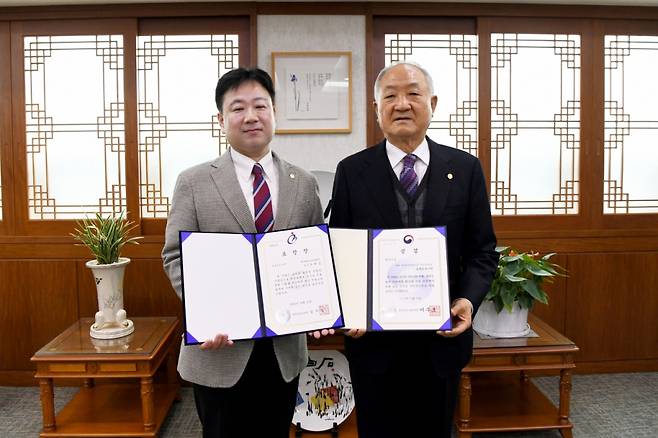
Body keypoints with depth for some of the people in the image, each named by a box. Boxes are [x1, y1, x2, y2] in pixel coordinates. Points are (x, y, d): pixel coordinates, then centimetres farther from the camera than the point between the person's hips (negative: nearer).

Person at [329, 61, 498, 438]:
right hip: (373, 340, -1)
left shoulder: (466, 169, 0)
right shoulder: (352, 171, -2)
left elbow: (482, 250, 3)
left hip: (442, 338, 1)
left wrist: (468, 299, -14)